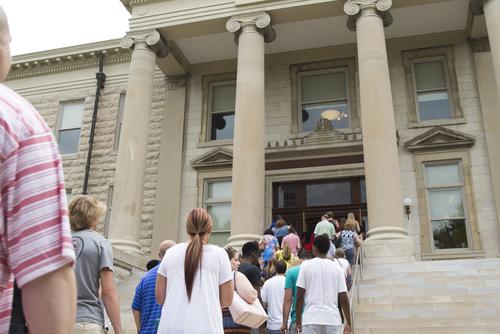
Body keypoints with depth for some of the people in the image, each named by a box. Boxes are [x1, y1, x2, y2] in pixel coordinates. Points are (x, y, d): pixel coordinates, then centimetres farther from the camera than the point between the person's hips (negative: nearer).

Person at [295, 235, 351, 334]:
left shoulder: (306, 266, 0)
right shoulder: (337, 268, 5)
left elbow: (300, 296, -2)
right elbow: (344, 299, 2)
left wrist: (298, 319, 8)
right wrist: (348, 323, 10)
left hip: (311, 319, -2)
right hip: (333, 319, 2)